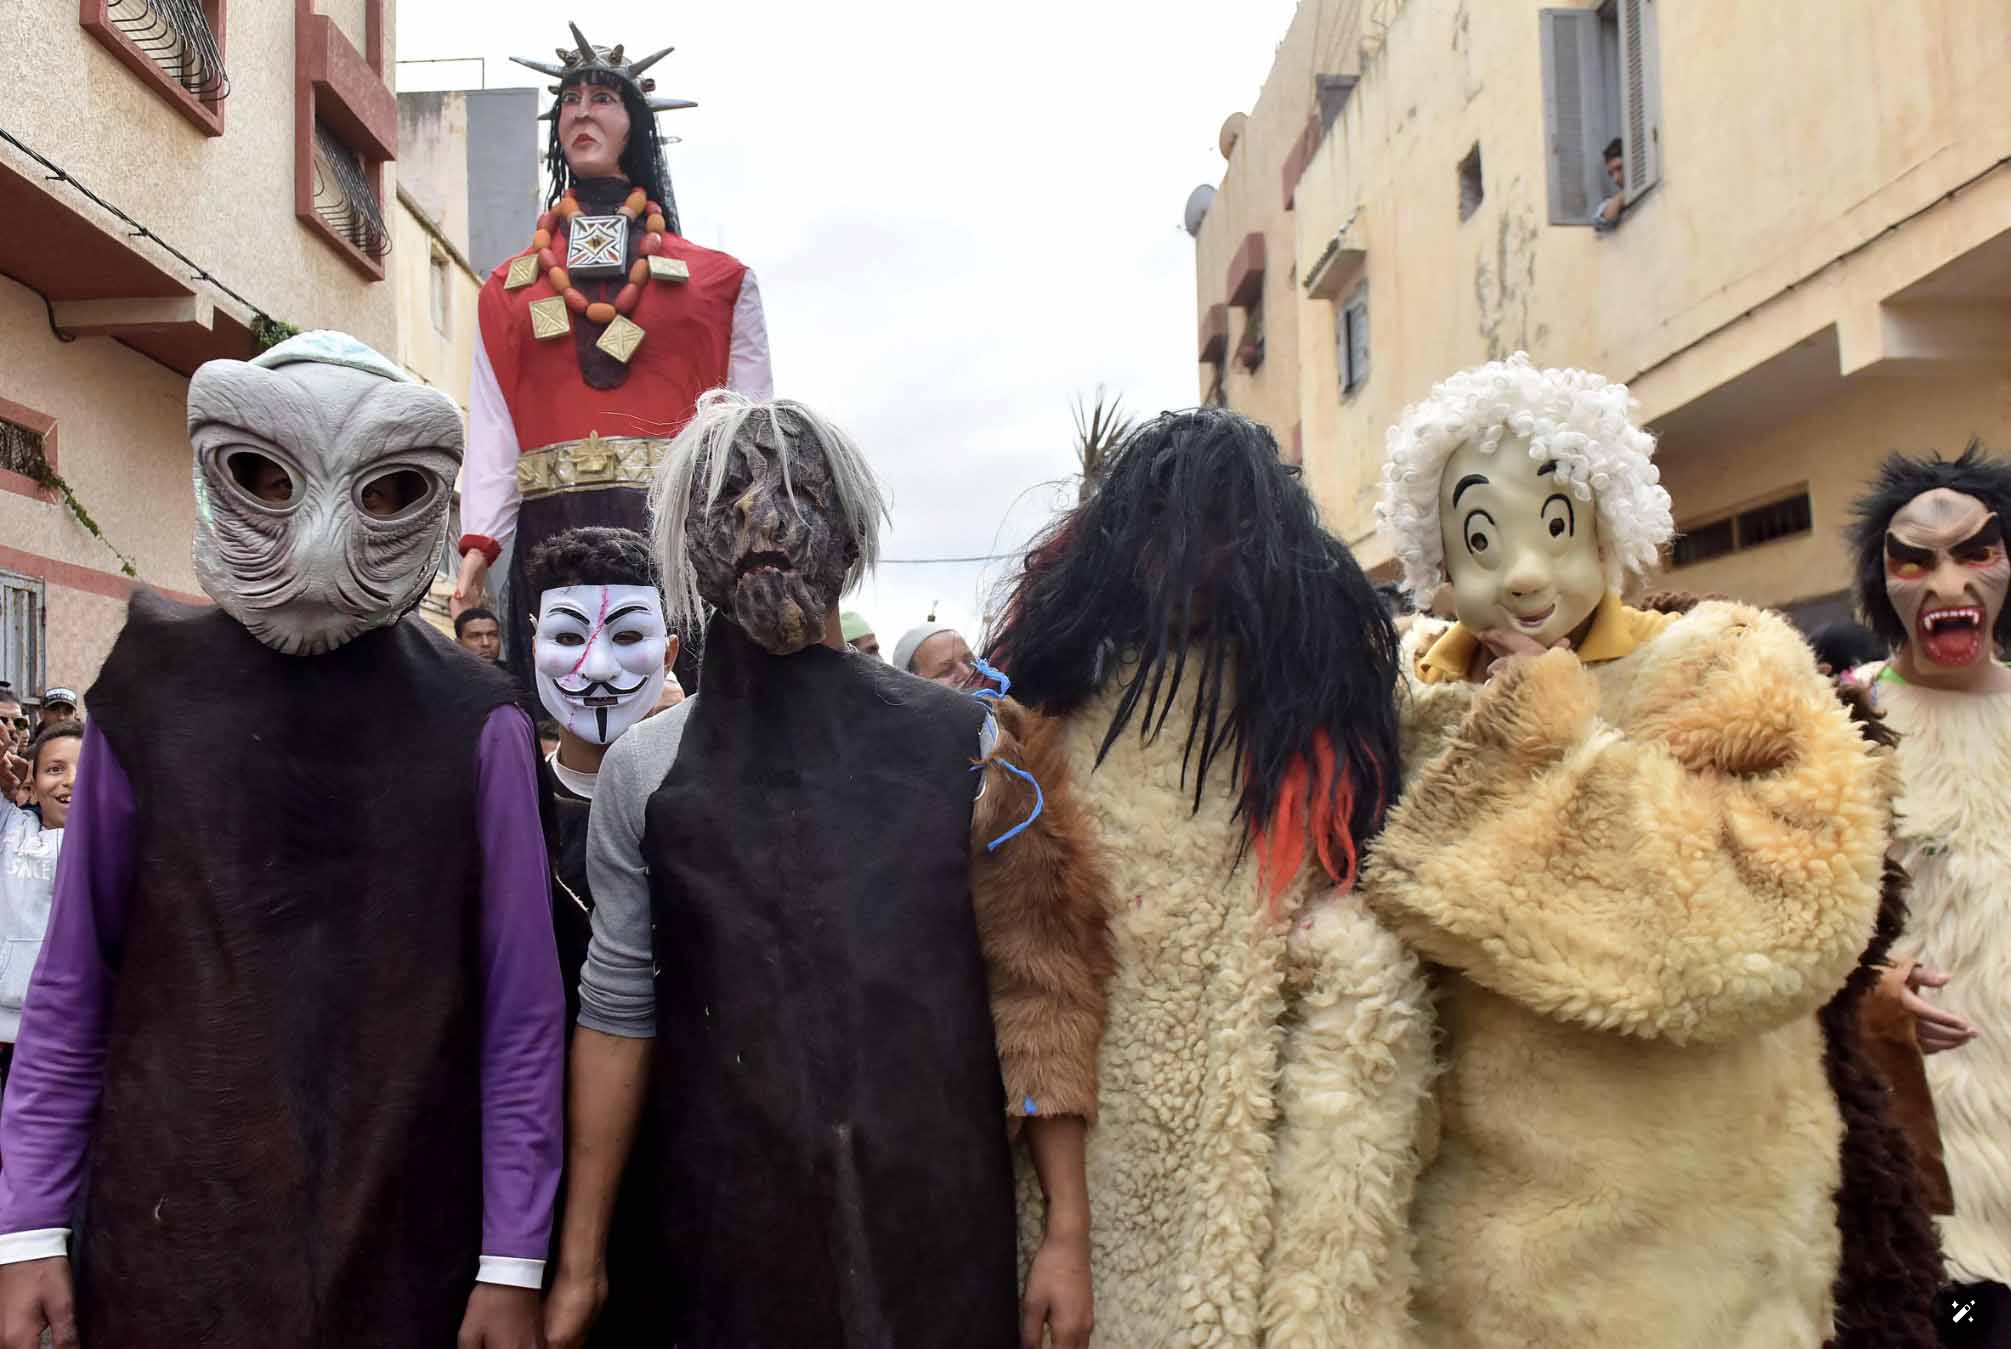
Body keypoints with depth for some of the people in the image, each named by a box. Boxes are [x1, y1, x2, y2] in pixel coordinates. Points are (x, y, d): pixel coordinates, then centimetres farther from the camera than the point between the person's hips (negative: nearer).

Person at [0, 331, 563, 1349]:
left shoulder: (470, 725, -7)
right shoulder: (149, 700, -1)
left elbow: (520, 1011, -5)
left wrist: (514, 1261, -6)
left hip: (404, 1234, -1)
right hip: (167, 1230, 2)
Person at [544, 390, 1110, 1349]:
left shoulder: (966, 746, -3)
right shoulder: (643, 767, 0)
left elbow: (1034, 989, -4)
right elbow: (617, 1007, 2)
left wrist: (1068, 1230, -5)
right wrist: (579, 1259, 3)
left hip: (939, 1226, 0)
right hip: (726, 1232, 1)